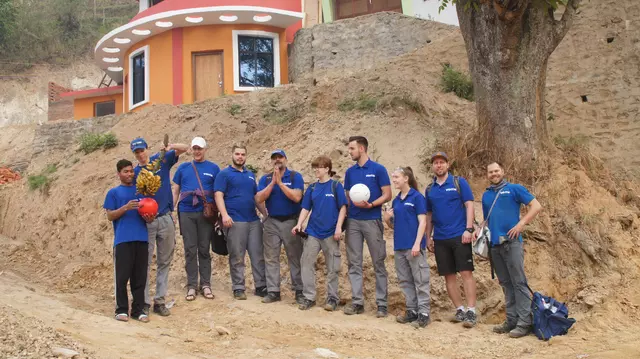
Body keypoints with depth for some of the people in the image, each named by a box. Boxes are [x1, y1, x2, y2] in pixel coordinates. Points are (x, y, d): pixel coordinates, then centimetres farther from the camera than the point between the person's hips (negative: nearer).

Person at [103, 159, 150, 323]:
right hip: (123, 239, -3)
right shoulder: (113, 192, 9)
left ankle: (138, 309, 10)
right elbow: (110, 216, 2)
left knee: (140, 276, 4)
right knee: (122, 276, -3)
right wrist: (125, 208, -13)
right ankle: (121, 309, 7)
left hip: (141, 238, 3)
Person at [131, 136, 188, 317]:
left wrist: (171, 146, -23)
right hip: (146, 221, -1)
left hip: (165, 219, 1)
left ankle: (160, 300, 14)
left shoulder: (162, 160, 4)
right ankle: (144, 302, 5)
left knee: (165, 262, 6)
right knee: (145, 263, -1)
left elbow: (184, 148, -2)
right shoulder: (135, 172, 5)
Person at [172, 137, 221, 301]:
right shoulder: (183, 168, 10)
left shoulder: (213, 168, 5)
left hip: (206, 213, -1)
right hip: (186, 213, 1)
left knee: (204, 249, 4)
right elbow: (175, 191, 13)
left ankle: (205, 284, 11)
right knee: (190, 250, 2)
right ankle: (191, 286, 7)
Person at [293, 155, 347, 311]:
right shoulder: (312, 188, 8)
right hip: (312, 232, 4)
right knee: (307, 263, 0)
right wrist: (299, 225, -5)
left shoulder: (336, 186, -3)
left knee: (332, 268, 5)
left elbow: (343, 207, -5)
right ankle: (309, 297, 9)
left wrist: (339, 227, -12)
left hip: (330, 233, -4)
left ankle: (332, 298, 16)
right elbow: (306, 208, 9)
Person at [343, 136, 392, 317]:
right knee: (354, 263, 4)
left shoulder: (378, 169, -3)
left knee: (378, 263, 0)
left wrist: (370, 204, -20)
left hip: (372, 221, -5)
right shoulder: (350, 172, 11)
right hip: (353, 221, 5)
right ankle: (357, 301, 11)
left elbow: (387, 195, -5)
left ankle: (382, 304, 5)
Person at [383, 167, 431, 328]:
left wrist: (417, 244, -17)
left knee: (420, 280, -4)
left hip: (414, 246, -7)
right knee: (405, 280, 11)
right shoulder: (396, 201, 14)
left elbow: (422, 222, -9)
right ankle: (412, 311, 19)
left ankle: (424, 313, -1)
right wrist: (387, 219, -2)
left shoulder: (417, 197, -4)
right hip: (399, 246, 7)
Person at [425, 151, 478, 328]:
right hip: (440, 239, 4)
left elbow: (469, 205, -4)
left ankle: (471, 311, -6)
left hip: (459, 236, -4)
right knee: (449, 276, 6)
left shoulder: (459, 182, 0)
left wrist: (468, 229, -13)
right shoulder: (429, 189, 12)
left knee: (466, 273, -7)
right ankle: (459, 310, 15)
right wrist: (428, 237, 13)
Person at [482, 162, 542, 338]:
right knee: (505, 284, 10)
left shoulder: (514, 189, 2)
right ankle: (511, 320, 14)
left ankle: (524, 322, -5)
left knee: (518, 282, -6)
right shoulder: (486, 195, 18)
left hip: (511, 242, -6)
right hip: (494, 244, 6)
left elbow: (536, 206, -4)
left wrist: (521, 223, -14)